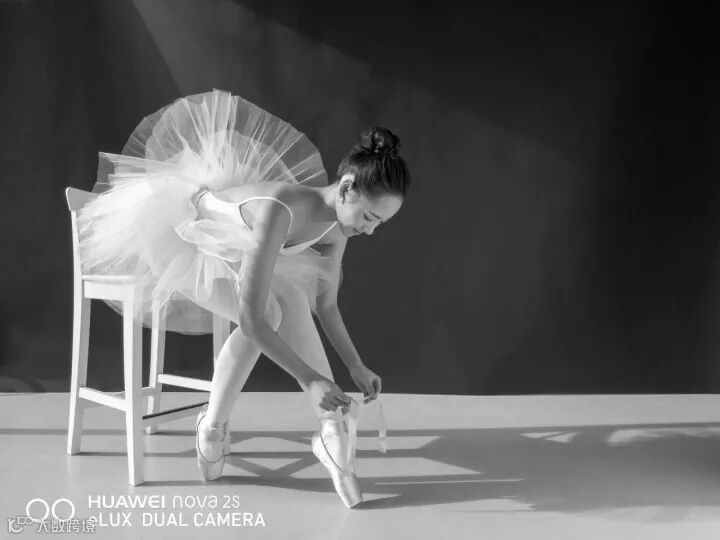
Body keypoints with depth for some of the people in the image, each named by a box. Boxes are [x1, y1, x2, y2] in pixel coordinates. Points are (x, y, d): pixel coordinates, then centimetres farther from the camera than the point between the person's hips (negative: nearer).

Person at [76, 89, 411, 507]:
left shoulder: (337, 221, -15)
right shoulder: (280, 210, -39)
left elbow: (325, 303, -2)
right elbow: (251, 318, -41)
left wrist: (356, 367, -6)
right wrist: (309, 379, -38)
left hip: (229, 249, 7)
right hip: (179, 237, -7)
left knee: (293, 300, -15)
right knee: (267, 313, -25)